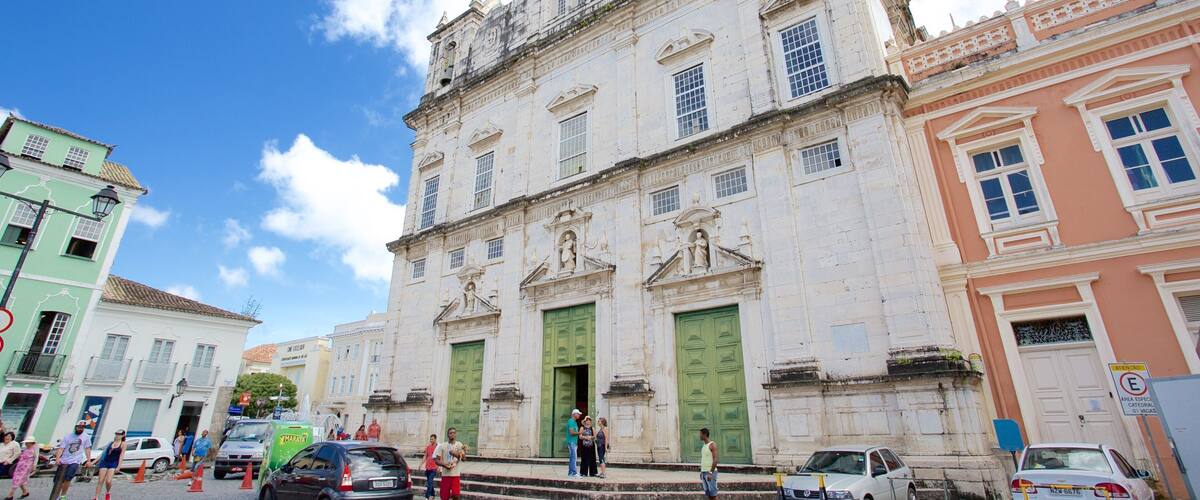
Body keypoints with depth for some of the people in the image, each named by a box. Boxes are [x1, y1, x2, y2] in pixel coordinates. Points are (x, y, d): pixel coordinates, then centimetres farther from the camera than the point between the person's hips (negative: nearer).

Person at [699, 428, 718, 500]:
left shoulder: (712, 445, -9)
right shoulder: (703, 446, 16)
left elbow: (715, 460, -16)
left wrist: (710, 473, -20)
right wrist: (701, 472, 16)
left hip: (710, 472, -8)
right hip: (703, 472, 8)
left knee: (713, 494, -7)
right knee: (708, 494, 7)